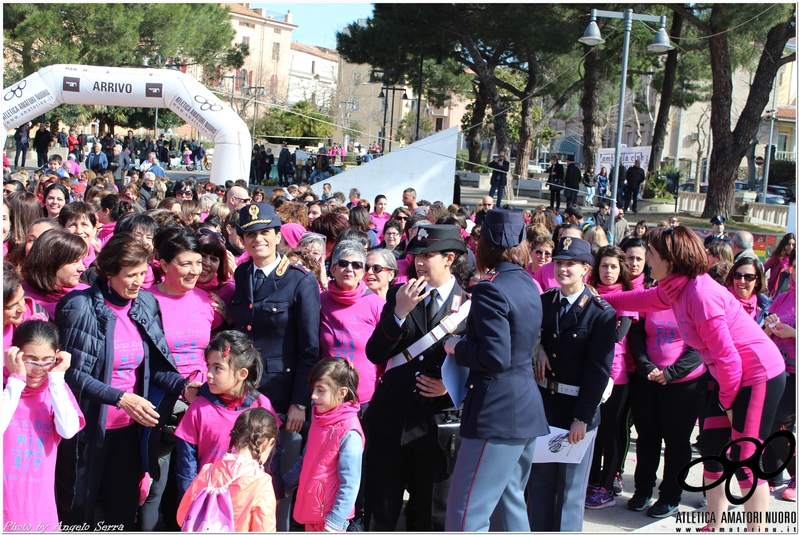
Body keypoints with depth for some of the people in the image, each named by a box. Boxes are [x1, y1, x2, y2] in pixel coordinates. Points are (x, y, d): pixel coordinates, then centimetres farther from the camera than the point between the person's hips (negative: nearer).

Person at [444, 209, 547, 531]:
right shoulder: (528, 285, 11)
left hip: (498, 414, -10)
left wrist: (457, 347, -7)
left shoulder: (490, 290, -16)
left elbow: (496, 358, -22)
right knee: (509, 503, 19)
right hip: (527, 410, 10)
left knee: (466, 514, -7)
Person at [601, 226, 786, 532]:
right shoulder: (677, 288, 0)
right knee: (711, 447, 12)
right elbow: (643, 299, 22)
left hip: (758, 375, -9)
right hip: (730, 377, 9)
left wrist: (728, 400, -11)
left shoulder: (701, 295, -27)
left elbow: (727, 357, -24)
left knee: (745, 459, -4)